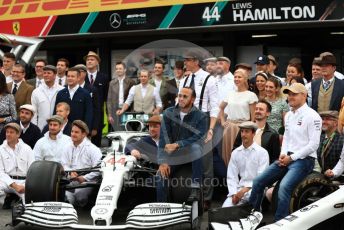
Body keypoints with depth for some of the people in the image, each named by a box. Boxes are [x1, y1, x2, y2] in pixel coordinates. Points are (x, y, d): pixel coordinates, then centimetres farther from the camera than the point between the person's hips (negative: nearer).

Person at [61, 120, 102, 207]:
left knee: (79, 194, -34)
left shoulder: (92, 149, -1)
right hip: (72, 180, 4)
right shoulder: (69, 148, 20)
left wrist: (85, 178, -15)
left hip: (87, 181, -4)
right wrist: (70, 172, -6)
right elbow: (64, 164, 15)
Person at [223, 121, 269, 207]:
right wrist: (234, 194, -9)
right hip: (240, 188, 4)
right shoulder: (235, 153, 11)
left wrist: (245, 189, -19)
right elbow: (231, 177, 8)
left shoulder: (262, 152, -2)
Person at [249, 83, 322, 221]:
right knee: (258, 182, -1)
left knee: (284, 187, -30)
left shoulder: (312, 116, -10)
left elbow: (313, 144, -15)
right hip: (287, 158, 8)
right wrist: (283, 154, 3)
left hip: (304, 159, -8)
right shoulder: (289, 115, 15)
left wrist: (291, 158, -13)